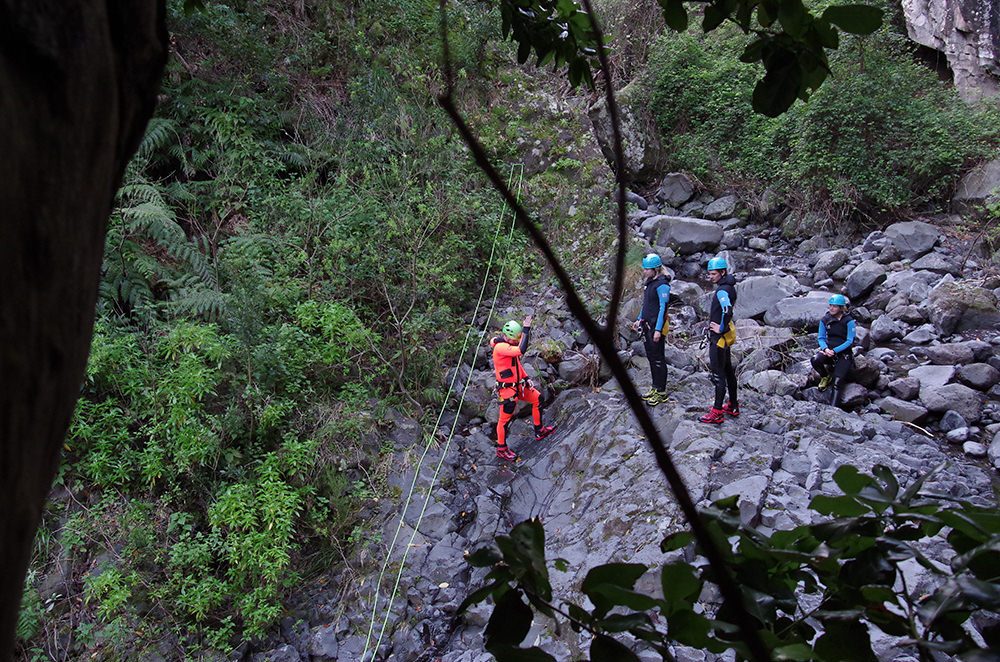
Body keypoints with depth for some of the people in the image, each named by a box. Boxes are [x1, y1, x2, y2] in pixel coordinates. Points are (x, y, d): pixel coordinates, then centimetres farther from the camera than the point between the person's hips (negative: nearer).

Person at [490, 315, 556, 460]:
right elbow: (521, 350, -42)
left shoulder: (510, 344, 5)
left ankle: (539, 432, 33)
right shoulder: (500, 347, -26)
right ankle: (501, 449, 17)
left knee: (538, 398, 18)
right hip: (507, 389, -9)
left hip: (518, 385, 10)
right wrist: (526, 330, -37)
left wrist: (526, 378, 12)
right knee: (505, 419, 1)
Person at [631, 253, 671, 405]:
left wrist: (658, 330, -21)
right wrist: (639, 320, 21)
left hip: (657, 325, -9)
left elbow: (663, 308, -19)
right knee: (650, 356, 15)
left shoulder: (662, 284, -17)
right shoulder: (650, 282, 11)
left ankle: (661, 392, 5)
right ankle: (655, 387, 26)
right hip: (647, 324, 9)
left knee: (658, 358, -2)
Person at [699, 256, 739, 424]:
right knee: (728, 370, 18)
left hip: (719, 337, -10)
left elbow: (727, 310, -36)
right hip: (725, 336, 10)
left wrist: (721, 328, -25)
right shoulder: (729, 287, 12)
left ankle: (717, 412, -2)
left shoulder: (722, 290, -20)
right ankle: (733, 406, 29)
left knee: (718, 374, -6)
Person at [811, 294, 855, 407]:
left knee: (838, 380, -20)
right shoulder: (825, 320, 2)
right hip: (829, 349, 4)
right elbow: (821, 338, 6)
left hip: (844, 352, -3)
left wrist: (834, 351, -20)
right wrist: (825, 349, -16)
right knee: (816, 360, -29)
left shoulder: (849, 321, -9)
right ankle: (825, 377, 4)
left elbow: (849, 341, -10)